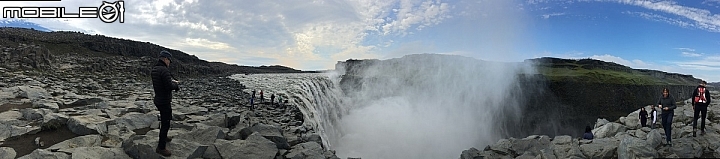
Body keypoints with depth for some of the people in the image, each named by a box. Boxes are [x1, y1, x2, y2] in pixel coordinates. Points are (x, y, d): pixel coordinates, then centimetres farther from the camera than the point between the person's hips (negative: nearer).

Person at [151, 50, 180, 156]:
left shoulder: (154, 69, 7)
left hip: (158, 99, 10)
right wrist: (175, 85, -6)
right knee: (165, 123, -2)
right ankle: (161, 147, 3)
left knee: (164, 119, 28)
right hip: (164, 101, -10)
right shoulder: (164, 70, -23)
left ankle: (163, 138, 45)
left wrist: (171, 81, 12)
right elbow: (169, 87, -26)